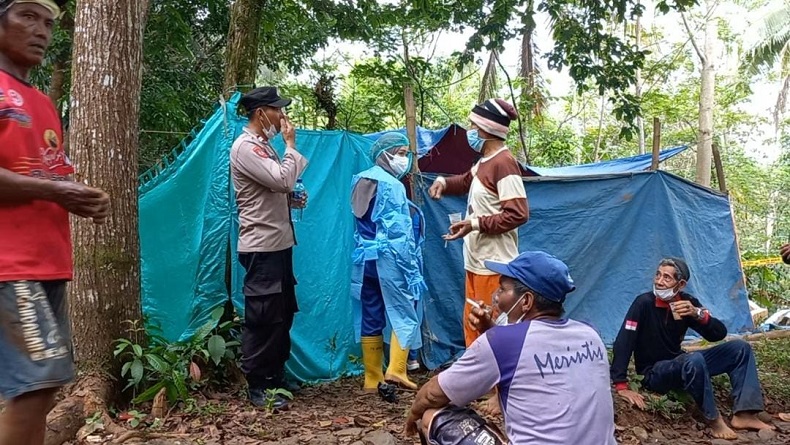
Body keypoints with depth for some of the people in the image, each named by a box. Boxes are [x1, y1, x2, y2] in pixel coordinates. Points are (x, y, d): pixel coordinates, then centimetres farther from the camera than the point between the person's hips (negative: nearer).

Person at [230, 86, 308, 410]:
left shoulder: (262, 145, 16)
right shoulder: (245, 147, -13)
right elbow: (283, 180, -24)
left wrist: (293, 201, 4)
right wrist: (291, 144, -10)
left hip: (278, 244, 10)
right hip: (262, 247, -10)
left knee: (282, 314, 15)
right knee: (262, 318, -3)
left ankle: (275, 377, 27)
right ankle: (258, 386, 9)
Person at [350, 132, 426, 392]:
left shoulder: (360, 180, 12)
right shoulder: (392, 185, -11)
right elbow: (400, 232, -15)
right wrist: (413, 270, -13)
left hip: (364, 259, 7)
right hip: (389, 259, -7)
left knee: (370, 319, 9)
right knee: (404, 313, 4)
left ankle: (372, 379, 15)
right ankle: (396, 370, -5)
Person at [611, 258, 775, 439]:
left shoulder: (688, 302, -3)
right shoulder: (644, 303, -21)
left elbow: (719, 334, -5)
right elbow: (623, 342, -25)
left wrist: (698, 314, -26)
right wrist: (621, 385, -31)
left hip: (681, 364, 7)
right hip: (654, 373, -7)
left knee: (740, 348, -3)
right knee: (694, 360, -38)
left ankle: (744, 415, -11)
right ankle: (714, 420, -19)